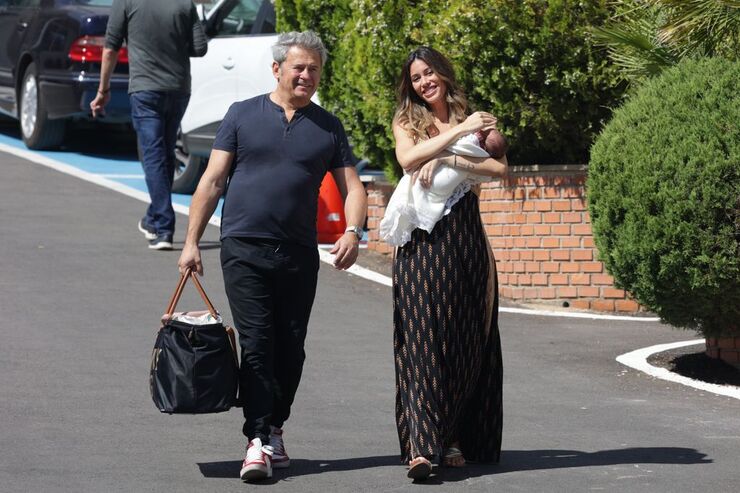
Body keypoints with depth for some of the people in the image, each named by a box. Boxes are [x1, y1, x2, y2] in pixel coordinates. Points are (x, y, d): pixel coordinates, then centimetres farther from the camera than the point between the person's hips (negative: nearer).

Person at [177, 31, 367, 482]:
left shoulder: (328, 127, 11)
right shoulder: (243, 115, 6)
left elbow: (352, 187, 9)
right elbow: (212, 181, 5)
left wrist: (353, 231, -11)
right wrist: (192, 242, -1)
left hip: (299, 254, 2)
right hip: (245, 248, -2)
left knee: (290, 349, 5)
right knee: (256, 344, -10)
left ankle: (274, 430, 20)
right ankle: (258, 441, -12)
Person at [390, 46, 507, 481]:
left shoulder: (474, 121, 13)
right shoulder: (406, 122, 13)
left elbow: (499, 168, -4)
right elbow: (408, 158, -8)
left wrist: (446, 161, -14)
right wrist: (460, 132, -11)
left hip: (465, 241, 2)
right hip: (421, 242, -2)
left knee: (466, 342, 2)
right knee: (422, 338, -11)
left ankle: (454, 437, 11)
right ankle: (420, 445, -20)